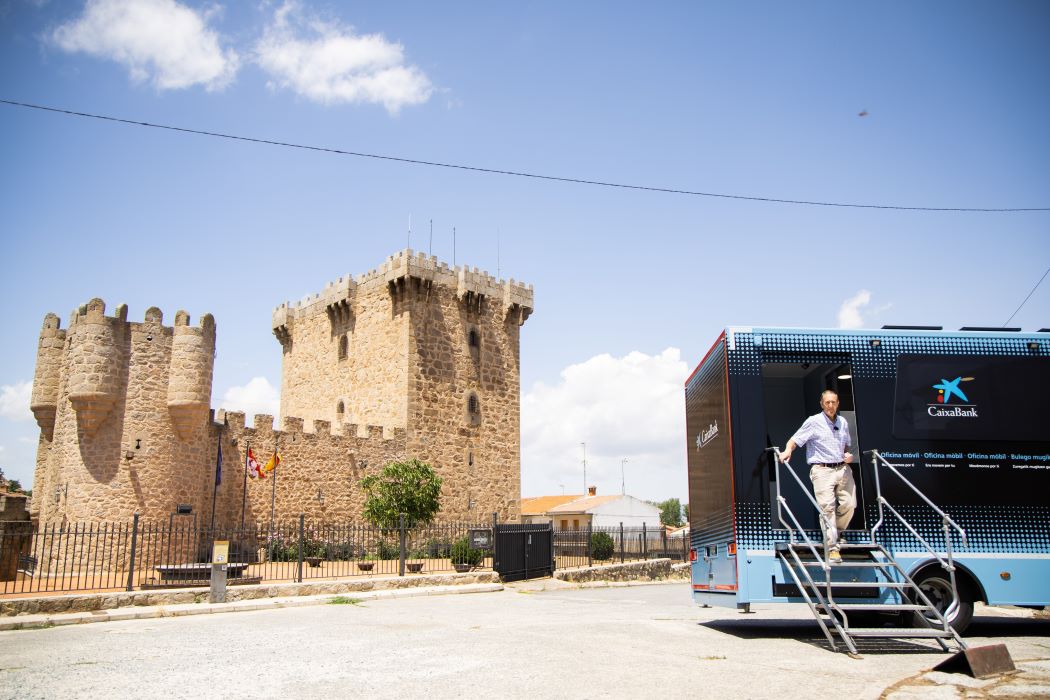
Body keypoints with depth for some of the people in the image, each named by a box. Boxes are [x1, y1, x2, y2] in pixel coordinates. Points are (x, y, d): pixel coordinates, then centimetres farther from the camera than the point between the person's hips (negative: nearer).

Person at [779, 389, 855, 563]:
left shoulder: (843, 422, 14)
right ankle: (832, 549, -9)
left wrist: (848, 454, 6)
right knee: (827, 507, -11)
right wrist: (788, 450, -28)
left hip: (843, 469, 5)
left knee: (849, 505, 2)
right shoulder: (814, 422, -3)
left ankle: (836, 533, 30)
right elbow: (795, 440, -8)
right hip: (822, 470, -5)